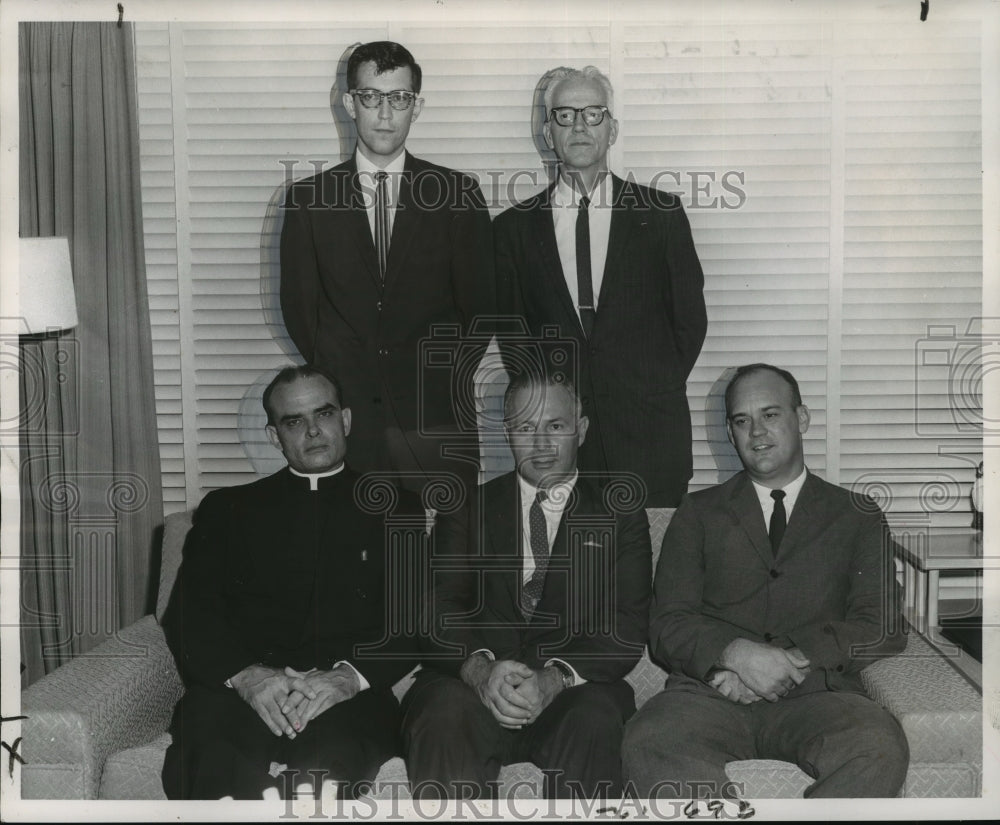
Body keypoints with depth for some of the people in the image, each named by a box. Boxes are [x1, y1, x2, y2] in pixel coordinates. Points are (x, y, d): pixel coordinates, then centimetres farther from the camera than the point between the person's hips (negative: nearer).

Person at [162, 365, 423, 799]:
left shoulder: (394, 509, 19)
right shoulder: (227, 507, 22)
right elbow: (188, 613, 9)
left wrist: (350, 676, -13)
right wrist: (244, 673, -12)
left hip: (345, 697, -1)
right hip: (236, 688, 1)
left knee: (331, 760, -36)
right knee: (207, 769, -33)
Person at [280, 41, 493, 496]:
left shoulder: (458, 193, 5)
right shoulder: (307, 198, 7)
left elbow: (479, 303, 7)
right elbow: (298, 305, 9)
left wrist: (449, 380, 0)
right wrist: (334, 377, 2)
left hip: (436, 420, 0)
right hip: (343, 417, 1)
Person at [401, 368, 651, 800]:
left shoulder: (619, 514, 15)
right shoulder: (468, 509, 18)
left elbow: (627, 627, 3)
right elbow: (443, 608, 5)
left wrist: (555, 678, -17)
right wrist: (479, 667, -19)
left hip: (575, 689, -1)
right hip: (472, 683, 1)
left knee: (594, 719, -35)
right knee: (443, 710, -33)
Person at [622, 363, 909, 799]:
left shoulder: (858, 515, 19)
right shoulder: (698, 513, 19)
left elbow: (882, 628, 6)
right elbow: (667, 625, 8)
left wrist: (788, 659, -10)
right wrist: (736, 654, -14)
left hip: (816, 695, 1)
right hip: (711, 692, 0)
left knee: (879, 749, -34)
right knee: (647, 746, -34)